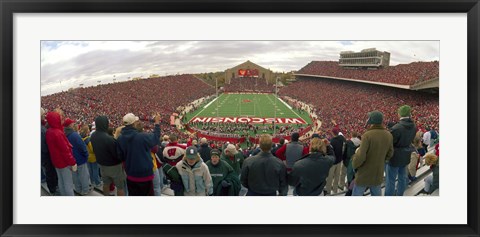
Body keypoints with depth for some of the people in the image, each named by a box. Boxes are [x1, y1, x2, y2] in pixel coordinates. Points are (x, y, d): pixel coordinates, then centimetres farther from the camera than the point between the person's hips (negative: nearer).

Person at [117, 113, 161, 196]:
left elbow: (120, 156, 2)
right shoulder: (143, 136, -24)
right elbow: (155, 138, -3)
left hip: (131, 175, 5)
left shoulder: (120, 138, -7)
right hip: (145, 174, -5)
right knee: (147, 195, 11)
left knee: (132, 195, 19)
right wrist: (157, 123, 8)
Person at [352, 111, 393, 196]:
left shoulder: (367, 135, -24)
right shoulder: (389, 135, -5)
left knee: (357, 194, 8)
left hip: (364, 173, -5)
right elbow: (389, 154, 6)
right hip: (378, 172, 6)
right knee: (377, 194, 20)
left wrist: (354, 164, -7)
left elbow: (360, 157, -25)